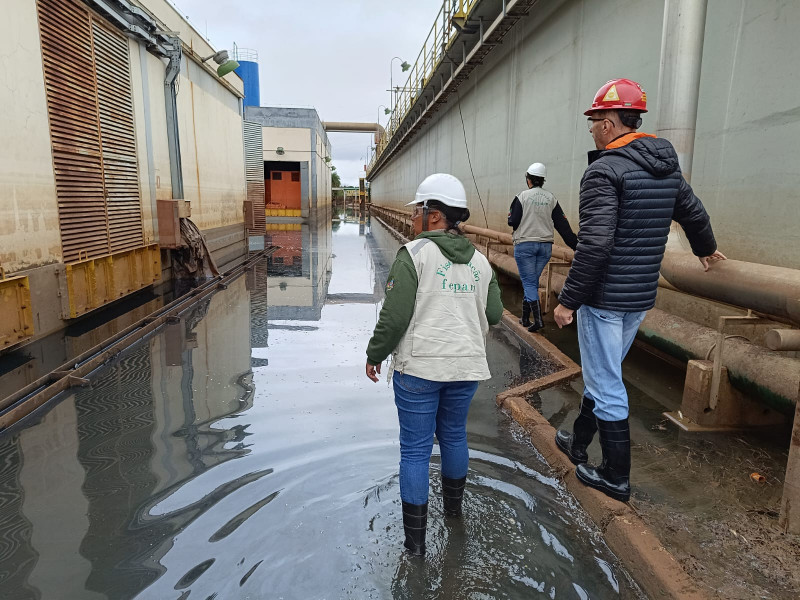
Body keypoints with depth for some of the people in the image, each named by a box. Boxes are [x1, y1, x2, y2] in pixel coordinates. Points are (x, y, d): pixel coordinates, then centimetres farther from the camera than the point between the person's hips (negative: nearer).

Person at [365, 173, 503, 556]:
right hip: (466, 366, 6)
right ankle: (453, 503, 46)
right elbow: (494, 315, 9)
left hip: (418, 368, -5)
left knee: (415, 449, 6)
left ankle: (415, 538, 17)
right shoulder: (479, 261, 5)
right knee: (454, 435, 24)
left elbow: (394, 316, -16)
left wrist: (374, 355, -3)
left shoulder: (414, 254, -13)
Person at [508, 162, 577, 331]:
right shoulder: (551, 198, 6)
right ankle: (525, 318, 24)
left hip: (524, 245, -4)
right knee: (532, 282, 15)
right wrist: (575, 244, 7)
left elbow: (512, 221, -9)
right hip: (545, 246, 5)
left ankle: (538, 319, -13)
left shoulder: (522, 196, -7)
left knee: (529, 283, -2)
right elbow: (562, 224, 4)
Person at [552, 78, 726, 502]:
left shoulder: (605, 169, -17)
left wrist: (568, 299, -18)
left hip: (604, 299, -8)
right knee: (602, 375, 21)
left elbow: (594, 245, -25)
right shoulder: (668, 167, 9)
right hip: (642, 298, 9)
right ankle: (578, 444, 38)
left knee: (606, 385, 3)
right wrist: (705, 248, 43)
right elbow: (694, 214, 24)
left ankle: (616, 478, 16)